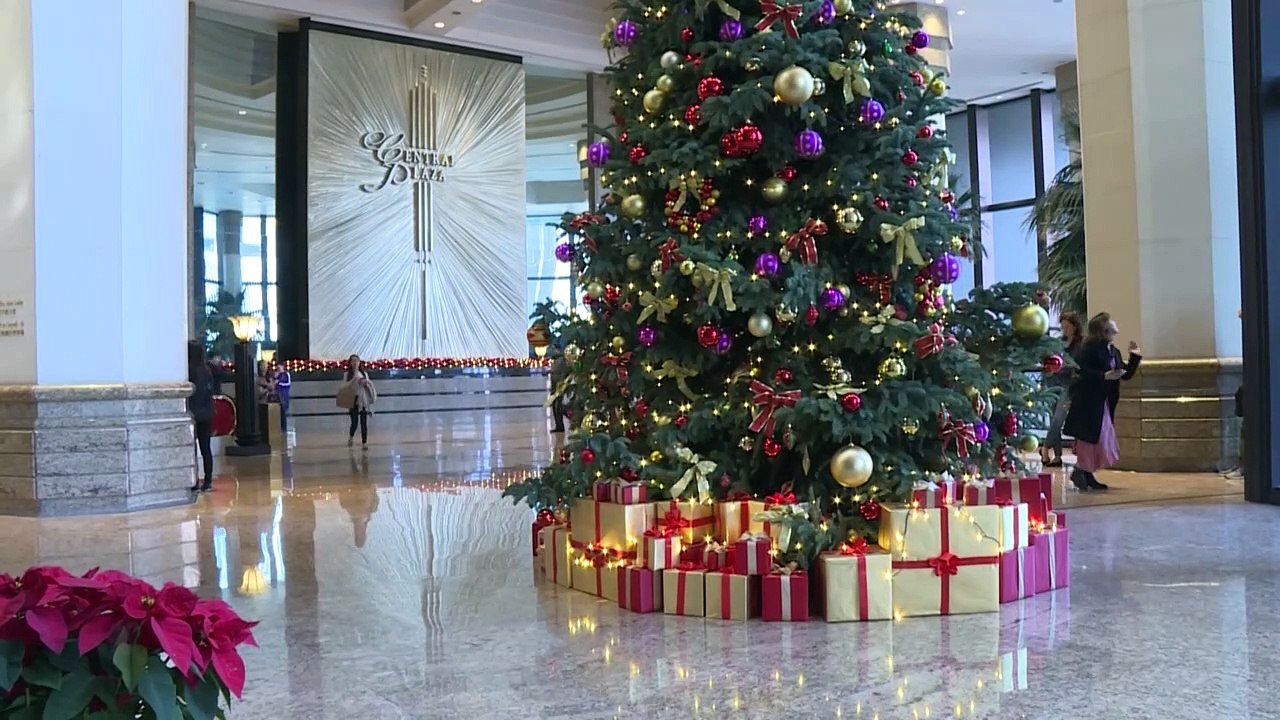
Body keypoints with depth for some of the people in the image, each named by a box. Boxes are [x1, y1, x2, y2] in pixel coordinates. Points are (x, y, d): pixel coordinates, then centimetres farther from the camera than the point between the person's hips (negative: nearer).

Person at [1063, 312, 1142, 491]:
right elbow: (1081, 371, -23)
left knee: (1101, 440, 10)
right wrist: (1105, 376, -28)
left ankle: (1088, 475, 17)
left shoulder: (1114, 352, 13)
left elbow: (1125, 374, 15)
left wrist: (1135, 357, 6)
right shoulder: (1089, 349, -13)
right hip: (1088, 401, -9)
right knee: (1089, 438, -7)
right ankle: (1080, 472, 4)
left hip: (1104, 402, 9)